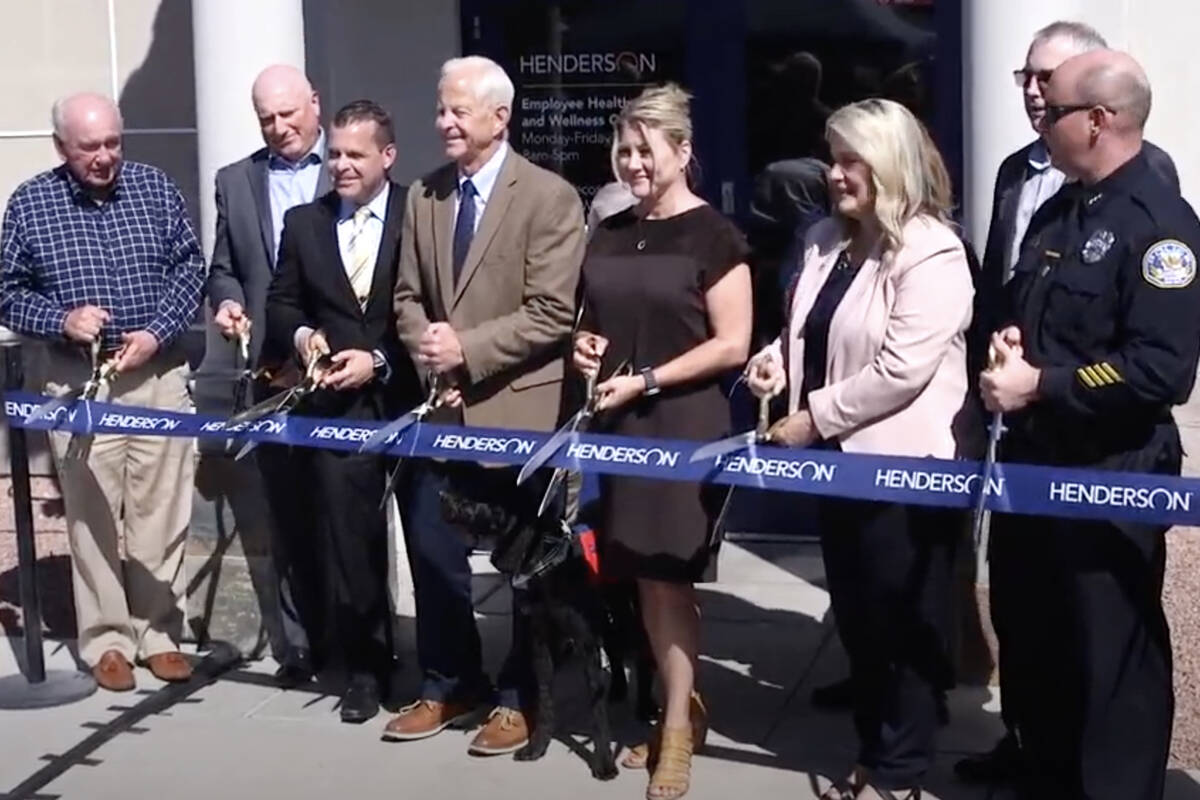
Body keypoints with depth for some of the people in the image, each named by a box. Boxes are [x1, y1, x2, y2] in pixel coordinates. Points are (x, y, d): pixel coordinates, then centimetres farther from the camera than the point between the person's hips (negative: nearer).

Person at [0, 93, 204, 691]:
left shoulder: (154, 187, 1)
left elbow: (189, 266, 3)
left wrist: (157, 333, -10)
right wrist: (62, 320, -15)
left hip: (159, 374, 1)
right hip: (78, 381, -1)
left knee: (161, 511, 5)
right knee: (92, 514, 4)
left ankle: (159, 633, 18)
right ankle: (106, 640, 16)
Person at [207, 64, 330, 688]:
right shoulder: (236, 182, 12)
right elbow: (224, 269, 16)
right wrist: (227, 303, -5)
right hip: (275, 370, 3)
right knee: (288, 514, 8)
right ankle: (300, 642, 16)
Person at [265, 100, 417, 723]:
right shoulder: (303, 222, 12)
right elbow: (281, 302, 16)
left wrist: (378, 360, -13)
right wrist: (302, 334, -5)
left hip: (410, 401, -3)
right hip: (337, 406, 3)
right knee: (347, 539, 3)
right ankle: (363, 665, 17)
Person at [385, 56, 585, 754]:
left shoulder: (551, 197, -10)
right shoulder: (424, 196, 9)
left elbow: (552, 315, -16)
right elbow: (409, 296, 12)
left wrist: (466, 349, -19)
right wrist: (428, 352, -7)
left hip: (518, 406, -5)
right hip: (443, 404, 6)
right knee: (432, 547, 11)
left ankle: (518, 697, 23)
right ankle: (449, 684, 29)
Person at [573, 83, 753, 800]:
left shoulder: (713, 235, -7)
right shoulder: (609, 234, 12)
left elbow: (732, 346, -11)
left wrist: (645, 381, -16)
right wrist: (586, 345, 2)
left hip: (682, 424, -6)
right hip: (618, 424, 6)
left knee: (667, 578, -1)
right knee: (644, 580, 8)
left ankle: (679, 727, 13)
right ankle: (682, 709, 23)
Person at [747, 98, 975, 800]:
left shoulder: (931, 253, -17)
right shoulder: (826, 240, 8)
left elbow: (902, 371, -24)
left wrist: (814, 417, -19)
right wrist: (779, 357, -1)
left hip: (905, 462, -8)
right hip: (843, 456, 8)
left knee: (904, 622, 6)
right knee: (856, 615, 17)